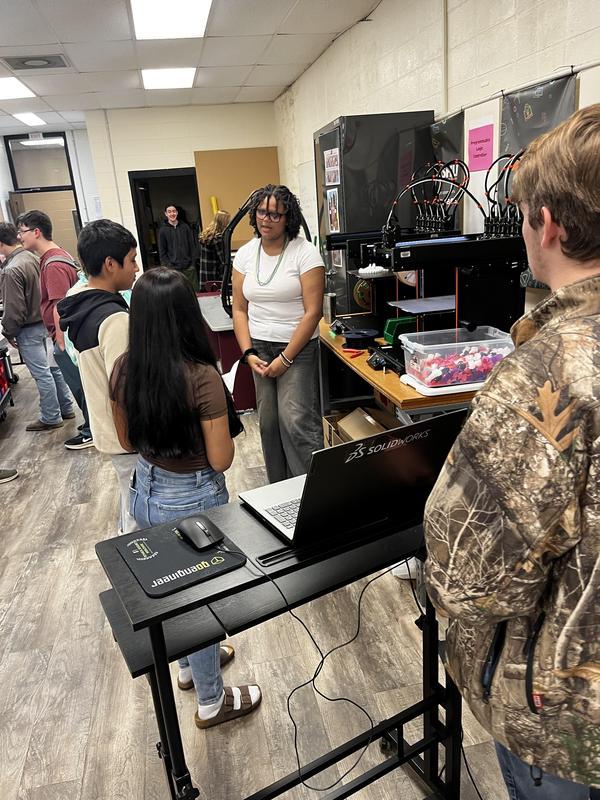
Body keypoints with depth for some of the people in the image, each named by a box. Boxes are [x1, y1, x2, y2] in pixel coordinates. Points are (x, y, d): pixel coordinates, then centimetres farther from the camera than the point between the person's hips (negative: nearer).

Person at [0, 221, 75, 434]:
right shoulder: (31, 258, 2)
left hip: (28, 329, -8)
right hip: (44, 322, 8)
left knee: (42, 374, 2)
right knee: (52, 367, 16)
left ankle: (51, 418, 13)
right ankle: (66, 408, 27)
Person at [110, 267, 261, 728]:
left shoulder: (124, 369, -9)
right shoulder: (202, 377, -27)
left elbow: (127, 441, 4)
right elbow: (221, 460, -21)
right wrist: (223, 426, -3)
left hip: (145, 492, 6)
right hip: (193, 500, -6)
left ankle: (189, 665, 53)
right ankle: (212, 702, 36)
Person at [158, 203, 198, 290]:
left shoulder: (185, 227, 9)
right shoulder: (163, 230, 4)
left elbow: (192, 246, 10)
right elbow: (162, 252, 3)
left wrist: (193, 262, 0)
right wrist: (168, 266, -7)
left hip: (189, 267, 2)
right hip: (173, 268, -2)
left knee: (194, 290, 1)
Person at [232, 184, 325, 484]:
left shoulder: (305, 252, -8)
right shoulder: (245, 254, 7)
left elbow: (313, 312, -12)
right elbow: (239, 309, 8)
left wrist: (285, 359, -14)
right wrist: (248, 353, -4)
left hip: (298, 347, -4)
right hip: (259, 347, 5)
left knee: (296, 420, -13)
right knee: (268, 422, 8)